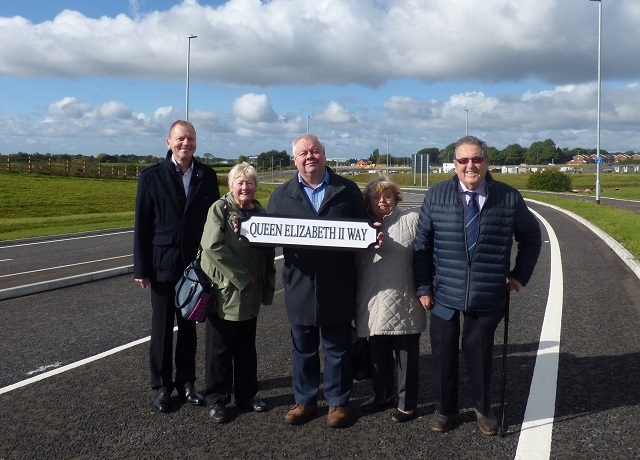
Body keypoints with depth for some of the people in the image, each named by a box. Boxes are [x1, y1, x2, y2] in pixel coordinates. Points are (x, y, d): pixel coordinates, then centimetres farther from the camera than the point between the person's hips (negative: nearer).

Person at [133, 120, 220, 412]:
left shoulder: (207, 176, 2)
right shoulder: (152, 176, -4)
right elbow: (142, 225, -4)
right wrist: (141, 267, -7)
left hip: (195, 264, 2)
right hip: (163, 264, -2)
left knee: (189, 327, 12)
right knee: (162, 328, 8)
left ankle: (186, 382, 25)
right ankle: (162, 386, 21)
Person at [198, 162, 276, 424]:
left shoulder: (260, 212, 7)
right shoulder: (220, 209, -8)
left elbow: (268, 253, 10)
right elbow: (212, 246, -19)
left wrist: (267, 287, 2)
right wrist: (240, 276, -17)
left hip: (250, 294, 5)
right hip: (224, 291, -5)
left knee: (247, 347, 15)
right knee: (220, 349, 5)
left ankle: (246, 394, 28)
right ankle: (215, 399, 18)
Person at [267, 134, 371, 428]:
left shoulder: (347, 190, 3)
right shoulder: (282, 194, 7)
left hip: (337, 285, -1)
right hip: (300, 284, 2)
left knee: (337, 348, 10)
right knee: (303, 348, 14)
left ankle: (338, 402, 26)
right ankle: (305, 400, 29)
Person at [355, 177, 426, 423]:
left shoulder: (411, 220, -3)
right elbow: (357, 263, 14)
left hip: (404, 304, -5)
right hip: (374, 304, 5)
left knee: (406, 354, 6)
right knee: (378, 354, 16)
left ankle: (407, 402, 18)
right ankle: (381, 395, 34)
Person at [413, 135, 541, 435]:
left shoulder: (509, 198, -3)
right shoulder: (436, 196, -4)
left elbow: (531, 236, 11)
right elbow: (422, 244, 0)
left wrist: (520, 274, 5)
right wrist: (423, 287, -2)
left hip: (488, 297, 0)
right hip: (444, 294, 0)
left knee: (480, 355, 13)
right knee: (443, 354, 12)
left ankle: (483, 409, 36)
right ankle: (444, 408, 33)